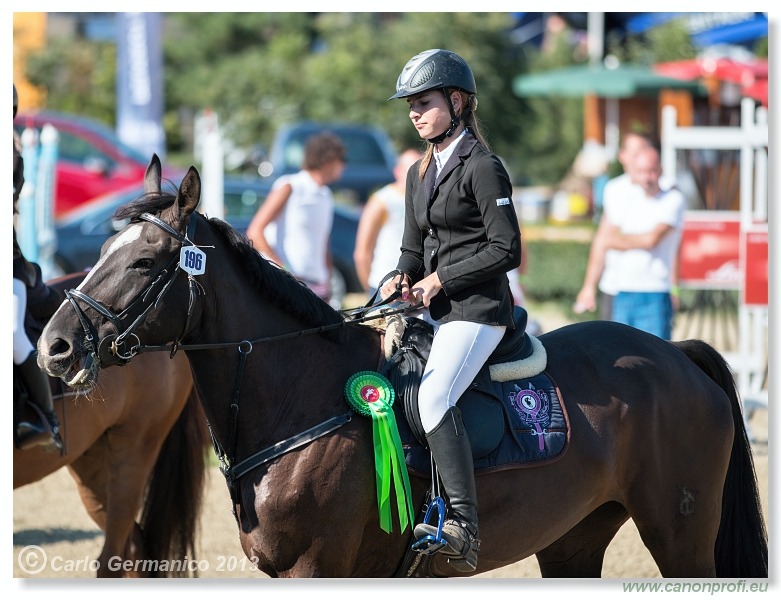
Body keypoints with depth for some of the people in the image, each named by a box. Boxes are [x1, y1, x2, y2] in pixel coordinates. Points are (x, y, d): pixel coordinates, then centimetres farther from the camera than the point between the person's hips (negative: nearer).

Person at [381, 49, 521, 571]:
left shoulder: (482, 168, -9)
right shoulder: (420, 174, 17)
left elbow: (507, 250, -13)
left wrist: (440, 280, -14)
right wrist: (401, 280, -1)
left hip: (478, 308, -10)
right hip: (437, 311, 10)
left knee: (434, 396, -27)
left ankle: (464, 527, -32)